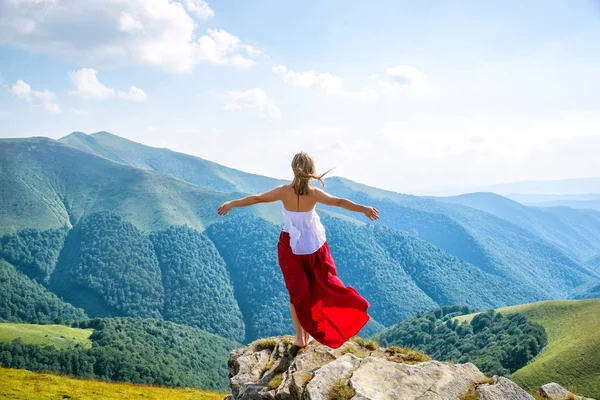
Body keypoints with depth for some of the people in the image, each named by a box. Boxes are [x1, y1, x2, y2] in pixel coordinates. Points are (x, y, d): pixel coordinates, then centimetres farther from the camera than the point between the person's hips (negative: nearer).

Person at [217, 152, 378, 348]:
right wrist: (364, 209, 3)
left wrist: (231, 203, -1)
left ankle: (300, 337, 17)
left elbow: (257, 198, -13)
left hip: (291, 246, 0)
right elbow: (340, 202, -9)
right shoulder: (315, 194, -17)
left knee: (297, 291, 12)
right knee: (318, 287, 15)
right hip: (314, 245, 0)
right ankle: (309, 333, 17)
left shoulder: (284, 191, -18)